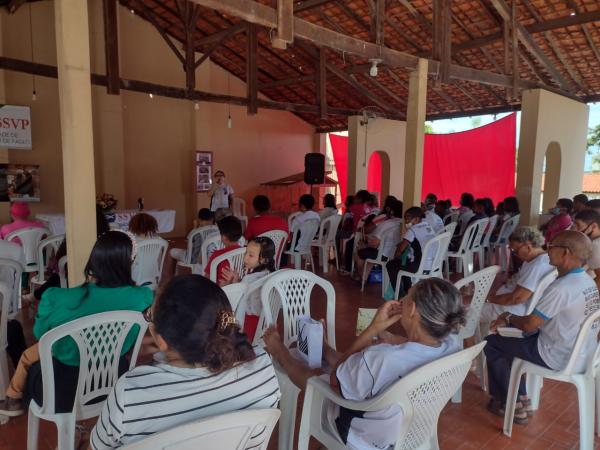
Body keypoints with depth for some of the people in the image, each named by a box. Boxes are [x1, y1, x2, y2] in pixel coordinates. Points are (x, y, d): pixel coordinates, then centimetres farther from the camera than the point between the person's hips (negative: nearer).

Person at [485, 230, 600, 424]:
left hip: (560, 359, -9)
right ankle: (520, 399, 26)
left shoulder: (561, 288, -28)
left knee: (492, 344, 4)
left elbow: (529, 325, -19)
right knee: (510, 340, 22)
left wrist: (509, 318, 1)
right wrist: (513, 319, 4)